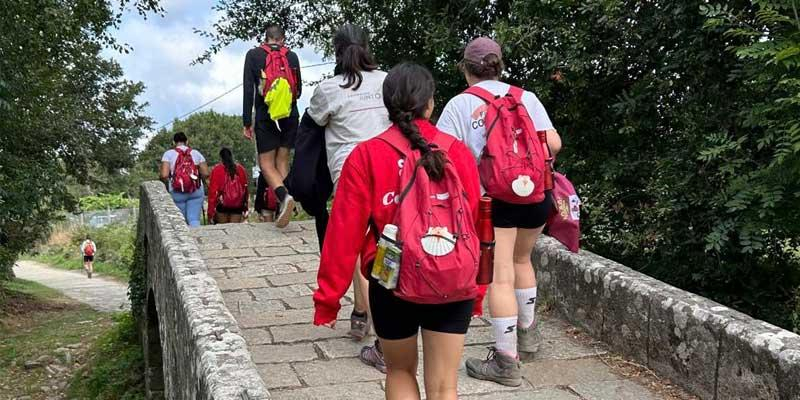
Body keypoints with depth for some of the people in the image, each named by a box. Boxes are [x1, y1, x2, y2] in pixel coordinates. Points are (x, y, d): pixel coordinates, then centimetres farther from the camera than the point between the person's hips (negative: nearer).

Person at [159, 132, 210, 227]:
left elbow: (164, 175, -12)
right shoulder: (196, 153, 5)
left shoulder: (168, 154, -1)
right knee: (194, 219, -1)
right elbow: (206, 174, -1)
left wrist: (167, 184, 8)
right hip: (196, 192, 1)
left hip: (176, 193, -1)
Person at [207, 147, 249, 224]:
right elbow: (245, 189, 9)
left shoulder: (216, 170, 0)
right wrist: (245, 209, 16)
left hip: (222, 205, -2)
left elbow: (212, 191, -3)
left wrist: (210, 212, -2)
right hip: (238, 206, 2)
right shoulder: (241, 169, 8)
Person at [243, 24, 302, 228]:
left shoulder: (253, 55, 2)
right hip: (290, 115, 3)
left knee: (266, 162, 0)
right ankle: (281, 208, 3)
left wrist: (247, 122, -2)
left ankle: (284, 196, -27)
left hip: (266, 115, -3)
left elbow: (248, 90, -4)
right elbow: (299, 89, 9)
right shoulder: (292, 56, 7)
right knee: (282, 160, 9)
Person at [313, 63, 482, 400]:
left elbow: (344, 233, -8)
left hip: (393, 283, -1)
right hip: (453, 284, 1)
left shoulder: (366, 156, -8)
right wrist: (475, 289, 11)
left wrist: (327, 299, 0)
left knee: (400, 370, 23)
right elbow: (473, 225, -1)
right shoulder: (458, 153, -3)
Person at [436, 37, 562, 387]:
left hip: (491, 195, -4)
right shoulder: (526, 97, 9)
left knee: (499, 276, -1)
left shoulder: (459, 104, 2)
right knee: (521, 259, 26)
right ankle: (527, 331, 42)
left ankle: (507, 361, 0)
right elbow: (553, 144, 3)